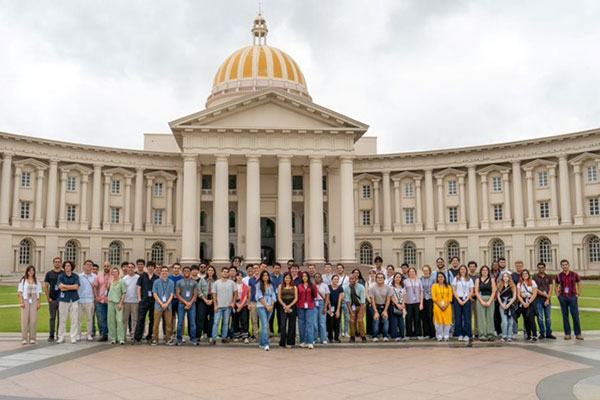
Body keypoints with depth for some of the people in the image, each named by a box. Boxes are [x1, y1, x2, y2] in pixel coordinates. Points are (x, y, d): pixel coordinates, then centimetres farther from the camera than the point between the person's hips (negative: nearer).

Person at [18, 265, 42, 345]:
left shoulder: (37, 281, 11)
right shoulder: (23, 280, 6)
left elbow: (39, 292, 10)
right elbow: (20, 291, 1)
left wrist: (39, 302, 2)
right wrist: (21, 302, -9)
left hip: (34, 300, 2)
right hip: (25, 300, -1)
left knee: (33, 320, -2)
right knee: (24, 319, -5)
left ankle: (32, 338, 3)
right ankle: (24, 338, 0)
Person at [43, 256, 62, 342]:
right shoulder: (49, 274, 3)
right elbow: (45, 286, 3)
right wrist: (48, 298, -3)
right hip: (52, 299, 0)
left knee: (60, 318, 4)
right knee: (52, 317, 5)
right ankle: (51, 335, 11)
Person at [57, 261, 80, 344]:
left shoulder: (75, 276, 8)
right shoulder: (61, 276, 5)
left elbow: (76, 287, -4)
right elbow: (61, 287, -7)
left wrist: (65, 286, -4)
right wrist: (72, 287, -5)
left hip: (74, 299, 1)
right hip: (63, 299, -1)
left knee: (74, 319, -1)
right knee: (62, 319, 1)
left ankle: (73, 338, 4)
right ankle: (61, 338, 10)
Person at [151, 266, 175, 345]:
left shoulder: (171, 283, 3)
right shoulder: (156, 282, 2)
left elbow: (171, 295, 2)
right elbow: (154, 294, -2)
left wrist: (166, 304, -11)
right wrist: (161, 303, -10)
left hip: (168, 306, 1)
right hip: (158, 305, -1)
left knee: (169, 323, 3)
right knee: (156, 323, 0)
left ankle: (168, 339, 13)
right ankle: (155, 339, 8)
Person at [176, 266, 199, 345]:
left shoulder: (194, 282, 10)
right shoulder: (179, 282, 8)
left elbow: (195, 294, 4)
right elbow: (177, 294, 1)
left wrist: (190, 303, -9)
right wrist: (186, 302, -8)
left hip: (192, 304, 0)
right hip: (182, 304, 0)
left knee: (192, 322, 0)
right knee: (180, 322, -1)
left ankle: (193, 339, 6)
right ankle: (179, 339, 7)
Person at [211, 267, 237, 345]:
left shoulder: (232, 283, 3)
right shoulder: (216, 283, 3)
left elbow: (235, 293, 7)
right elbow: (214, 295, 4)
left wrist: (233, 303, -1)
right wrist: (215, 305, -3)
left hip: (228, 306, 1)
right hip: (219, 306, -1)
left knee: (226, 323, 7)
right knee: (216, 322, -5)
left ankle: (224, 338, 16)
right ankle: (213, 339, -2)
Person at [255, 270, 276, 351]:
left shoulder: (271, 285, 15)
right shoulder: (259, 285, 0)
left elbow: (273, 297, 12)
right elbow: (260, 297, -6)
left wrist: (271, 306, -3)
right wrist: (266, 306, -10)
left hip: (270, 307, 5)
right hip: (261, 307, -5)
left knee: (265, 326, 8)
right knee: (265, 325, -14)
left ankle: (261, 343, 17)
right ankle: (266, 344, -19)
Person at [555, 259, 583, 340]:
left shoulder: (574, 274, 2)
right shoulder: (559, 276, 5)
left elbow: (579, 284, 11)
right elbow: (556, 286, 18)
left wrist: (578, 294, 3)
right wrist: (558, 295, 7)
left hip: (572, 297, -1)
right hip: (563, 298, 1)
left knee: (575, 315, -3)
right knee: (565, 316, 3)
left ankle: (578, 334, 4)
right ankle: (567, 334, 9)